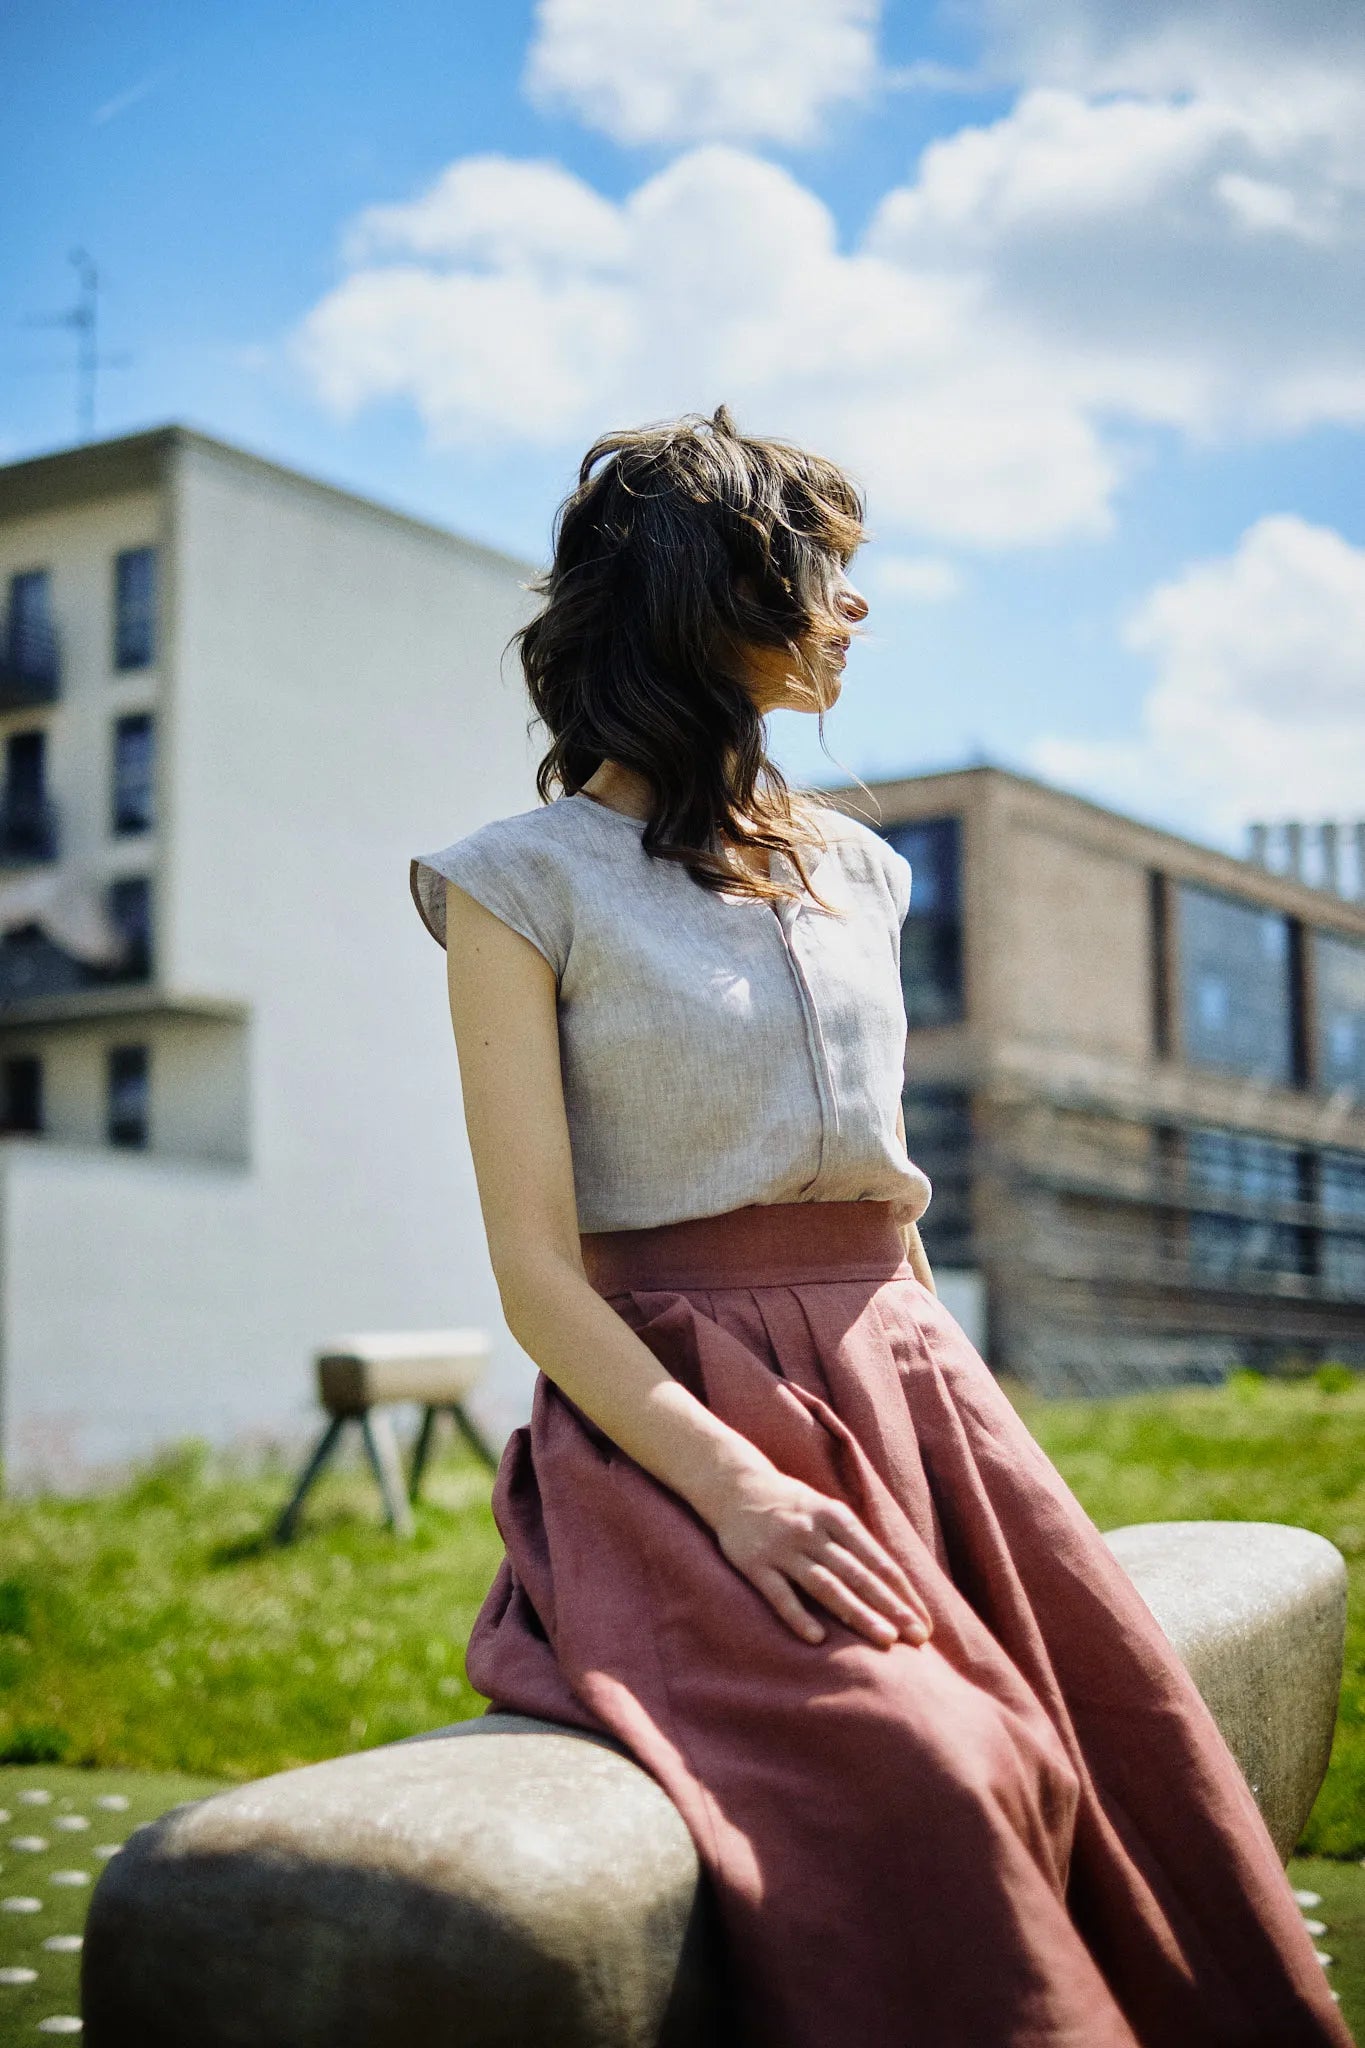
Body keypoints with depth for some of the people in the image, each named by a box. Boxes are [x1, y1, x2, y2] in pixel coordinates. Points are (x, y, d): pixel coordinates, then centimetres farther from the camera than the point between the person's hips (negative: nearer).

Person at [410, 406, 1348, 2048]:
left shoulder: (850, 867, 18)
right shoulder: (523, 882, -1)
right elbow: (537, 1269, -7)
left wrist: (956, 1420, 9)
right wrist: (734, 1487, -20)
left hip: (905, 1380, 5)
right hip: (679, 1408, -5)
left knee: (1138, 1756, -16)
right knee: (923, 1779, -29)